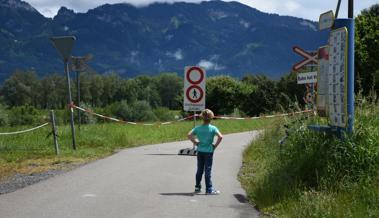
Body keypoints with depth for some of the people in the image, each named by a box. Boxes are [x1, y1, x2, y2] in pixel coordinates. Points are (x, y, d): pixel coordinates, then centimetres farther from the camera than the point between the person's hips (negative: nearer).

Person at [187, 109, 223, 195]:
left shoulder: (198, 128, 0)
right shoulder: (213, 128, -10)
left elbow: (189, 135, -4)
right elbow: (220, 137, -21)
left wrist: (195, 142, 3)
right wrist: (215, 145, -9)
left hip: (200, 151, 3)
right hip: (209, 151, -3)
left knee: (199, 170, 14)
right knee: (208, 171, 0)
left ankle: (197, 187, 21)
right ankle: (209, 189, 2)